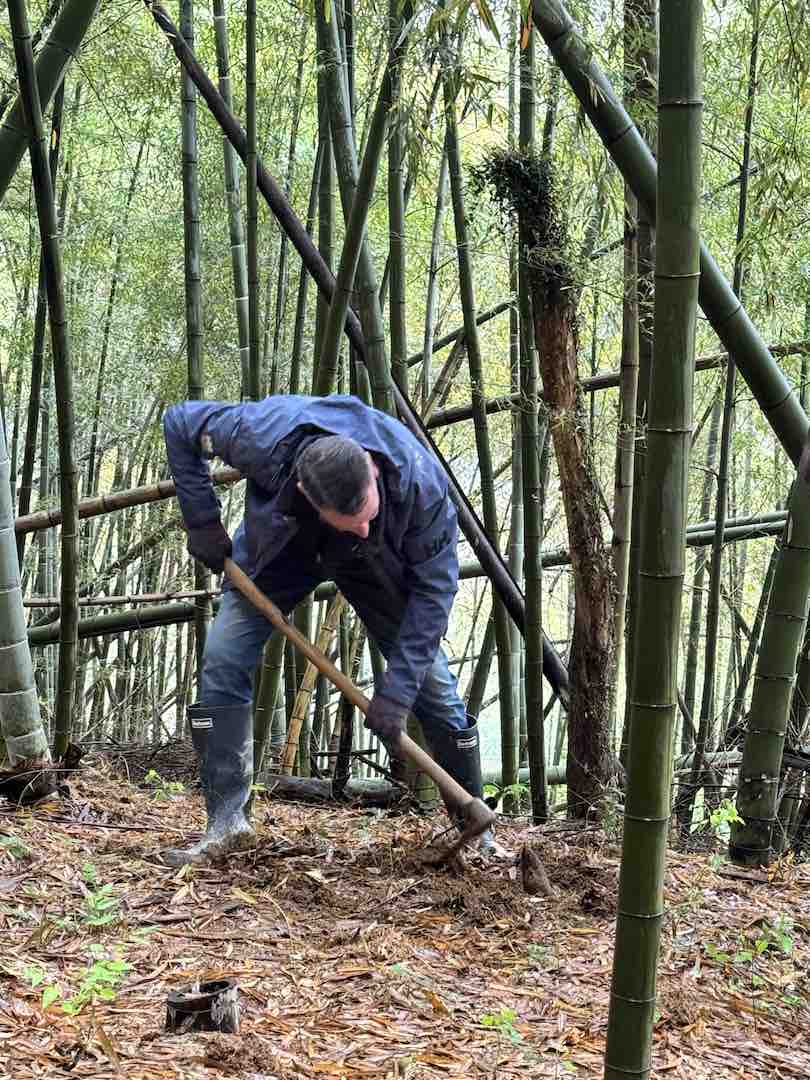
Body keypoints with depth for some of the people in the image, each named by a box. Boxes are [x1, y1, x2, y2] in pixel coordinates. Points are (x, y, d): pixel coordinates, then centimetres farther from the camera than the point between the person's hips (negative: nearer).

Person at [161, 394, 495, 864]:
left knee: (431, 681, -4)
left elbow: (433, 586, -28)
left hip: (376, 562, -1)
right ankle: (227, 822, -6)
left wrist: (396, 691, -30)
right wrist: (202, 521, -21)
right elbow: (180, 423, -21)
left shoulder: (421, 483, -41)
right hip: (280, 546, 1)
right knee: (223, 663, -13)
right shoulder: (263, 437, -42)